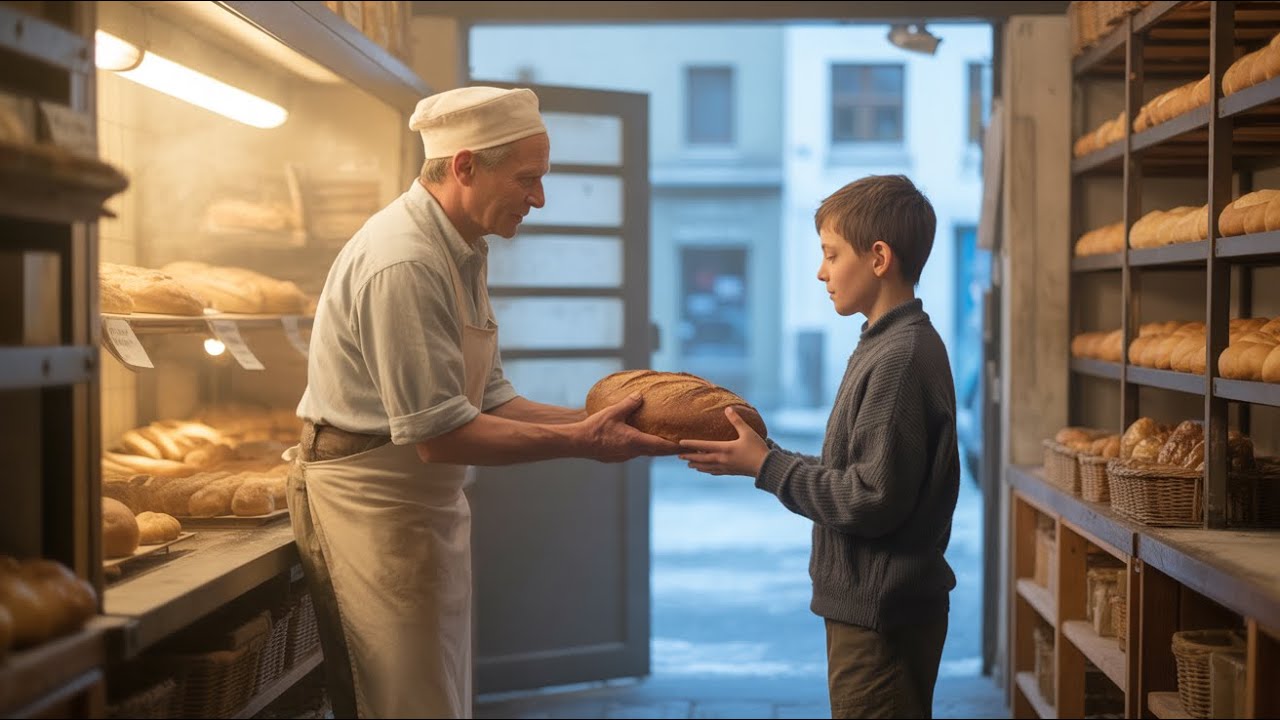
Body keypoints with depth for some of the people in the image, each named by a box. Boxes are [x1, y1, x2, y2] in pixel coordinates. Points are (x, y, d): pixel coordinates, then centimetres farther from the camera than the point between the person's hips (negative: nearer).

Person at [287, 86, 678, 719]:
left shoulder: (460, 255, 10)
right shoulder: (403, 262, -23)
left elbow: (490, 402, 10)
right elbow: (439, 435, -25)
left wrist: (596, 421, -1)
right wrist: (580, 442, -19)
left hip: (428, 502, 10)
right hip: (374, 503, -10)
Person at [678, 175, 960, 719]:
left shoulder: (899, 359, -21)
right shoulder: (900, 346, 11)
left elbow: (871, 500, -23)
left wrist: (765, 465, -16)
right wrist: (762, 455, 4)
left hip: (882, 616, -10)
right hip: (873, 606, 10)